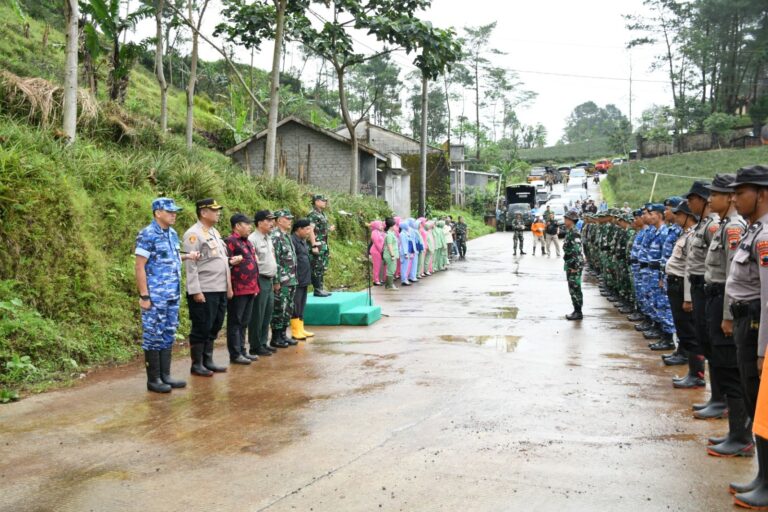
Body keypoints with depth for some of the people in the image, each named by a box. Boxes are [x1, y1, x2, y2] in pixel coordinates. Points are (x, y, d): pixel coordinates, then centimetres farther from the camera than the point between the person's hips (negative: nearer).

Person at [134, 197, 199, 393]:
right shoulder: (147, 235, -12)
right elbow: (140, 266, -14)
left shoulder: (173, 234, 12)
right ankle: (153, 379, 8)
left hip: (173, 295, 8)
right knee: (154, 337, 0)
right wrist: (144, 296, -17)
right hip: (155, 296, -8)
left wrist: (187, 256, 6)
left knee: (168, 336, 12)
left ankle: (165, 375, 21)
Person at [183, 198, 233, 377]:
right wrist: (196, 291, -20)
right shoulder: (193, 234, -12)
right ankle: (197, 364, 11)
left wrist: (230, 261, 6)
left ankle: (208, 361, 24)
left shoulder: (214, 232, 16)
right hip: (204, 292, -9)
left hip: (220, 290, 9)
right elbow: (191, 265, -17)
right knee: (201, 329, 0)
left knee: (214, 328, 14)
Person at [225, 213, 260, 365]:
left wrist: (255, 286, 19)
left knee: (244, 322, 14)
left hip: (250, 289, 9)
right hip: (238, 290, -9)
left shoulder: (247, 242, 18)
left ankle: (242, 351, 22)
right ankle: (235, 354, 4)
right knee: (235, 322, 0)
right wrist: (230, 288, -18)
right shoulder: (230, 241, -11)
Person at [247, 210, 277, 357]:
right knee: (257, 316, -2)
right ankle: (255, 347, 5)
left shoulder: (268, 238, 15)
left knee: (267, 314, 13)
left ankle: (263, 343, 23)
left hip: (269, 281, 9)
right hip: (259, 281, -9)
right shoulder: (252, 239, -13)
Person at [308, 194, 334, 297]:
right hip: (317, 246, -10)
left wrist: (329, 229, 13)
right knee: (317, 269, -5)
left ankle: (320, 288, 18)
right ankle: (317, 290, -1)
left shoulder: (322, 214, 17)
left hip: (324, 246, 10)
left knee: (322, 268, 12)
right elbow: (311, 231, -20)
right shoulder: (313, 214, -13)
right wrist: (314, 245, -24)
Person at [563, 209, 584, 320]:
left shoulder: (574, 233, -17)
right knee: (572, 289, 14)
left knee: (575, 289, -5)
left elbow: (577, 250, -22)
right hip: (569, 265, 10)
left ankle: (578, 313, 1)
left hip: (574, 265, -10)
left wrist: (575, 266, -23)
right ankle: (576, 310, 21)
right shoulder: (569, 232, 13)